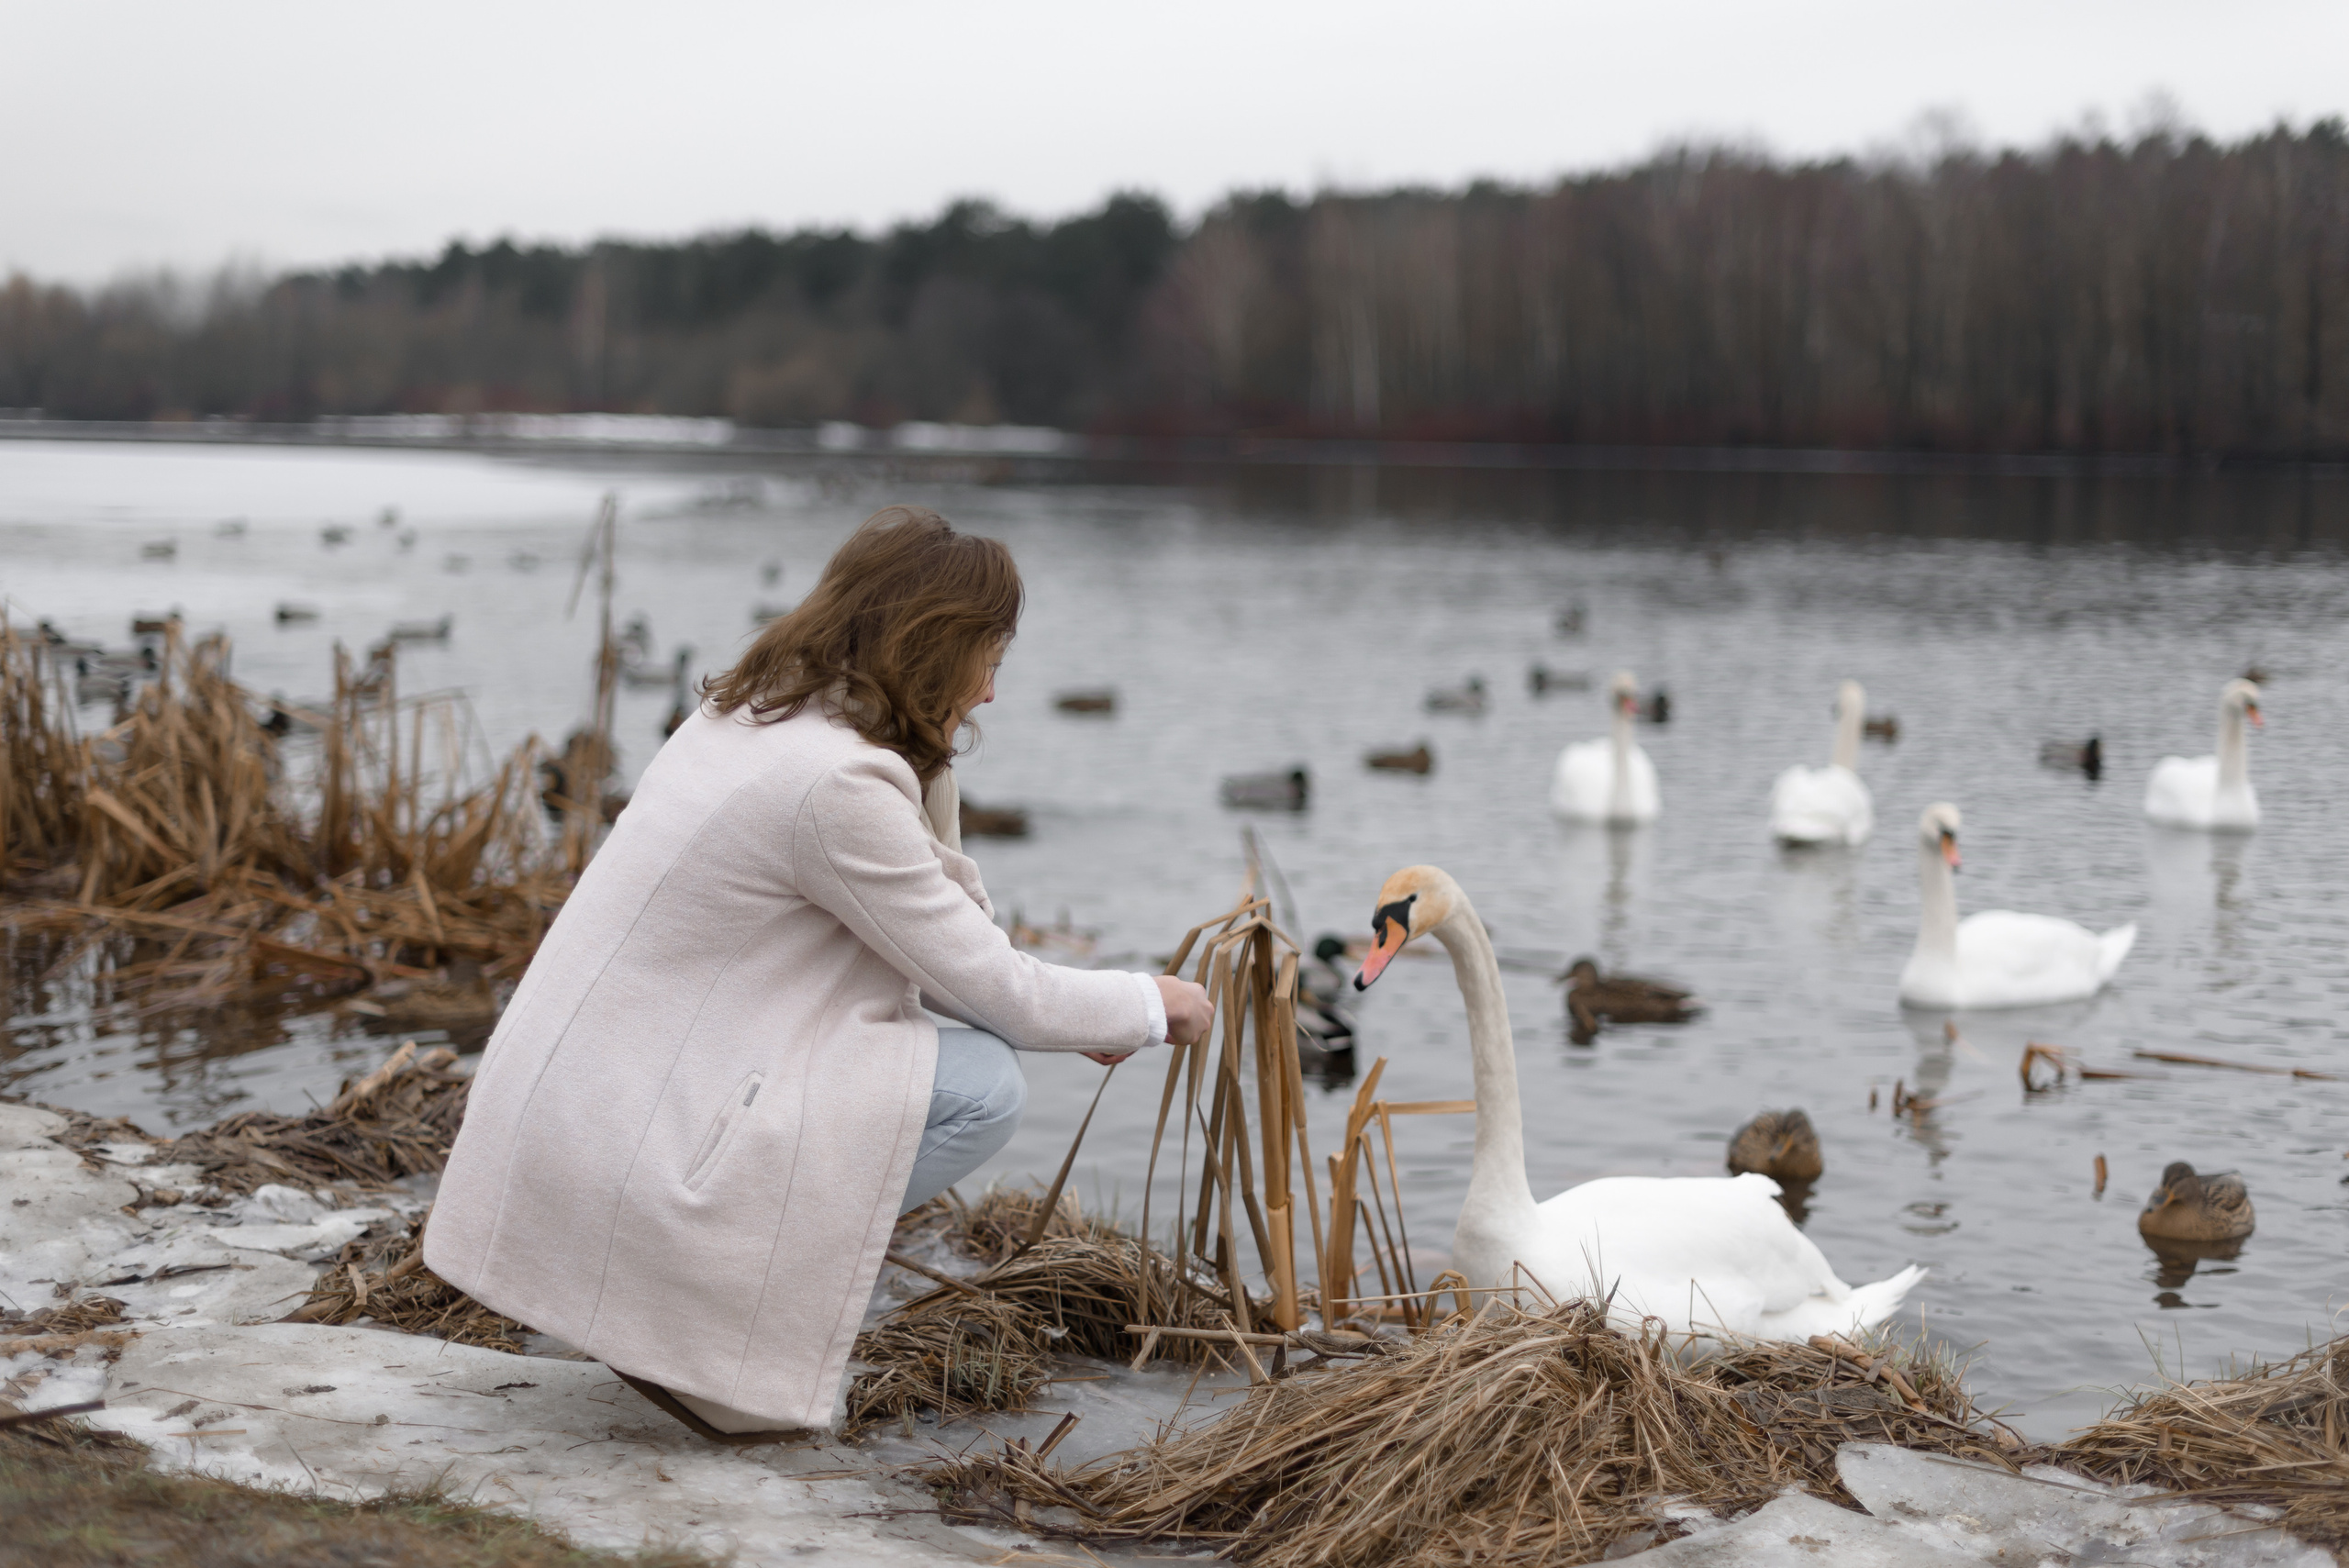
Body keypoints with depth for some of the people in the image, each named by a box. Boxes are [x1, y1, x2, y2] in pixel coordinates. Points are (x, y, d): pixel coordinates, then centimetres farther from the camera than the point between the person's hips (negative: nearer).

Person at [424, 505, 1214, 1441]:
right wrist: (1151, 1008, 4)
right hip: (619, 1148, -10)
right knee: (981, 1087, -11)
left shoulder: (753, 713, 11)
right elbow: (994, 993, -10)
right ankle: (683, 1325, -6)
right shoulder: (835, 780, -19)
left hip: (570, 1107, 10)